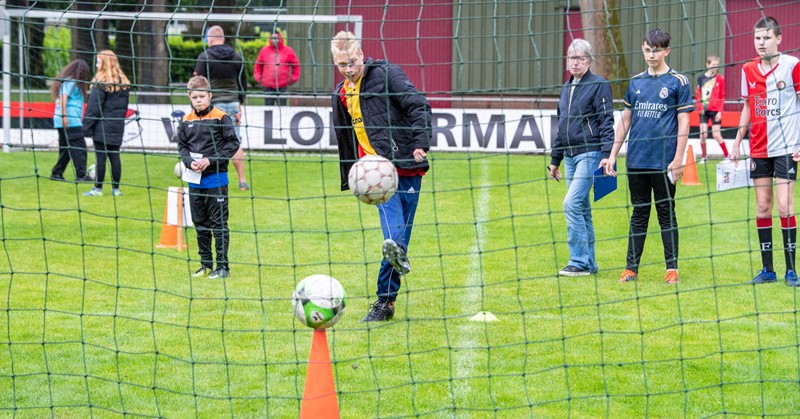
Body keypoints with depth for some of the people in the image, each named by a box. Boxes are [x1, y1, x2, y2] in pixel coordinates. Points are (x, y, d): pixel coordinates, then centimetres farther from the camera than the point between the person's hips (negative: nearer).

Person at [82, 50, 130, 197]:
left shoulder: (101, 82, -11)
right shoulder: (123, 82, 9)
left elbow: (93, 107, -12)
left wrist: (87, 127, -10)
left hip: (102, 126, -6)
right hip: (117, 126, 6)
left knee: (101, 157, -3)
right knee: (115, 156, 8)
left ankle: (98, 188, -1)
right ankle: (116, 188, 9)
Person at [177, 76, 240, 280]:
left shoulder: (221, 117, -7)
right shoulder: (186, 121, 6)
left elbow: (233, 143, -8)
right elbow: (182, 146, 11)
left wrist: (210, 160, -15)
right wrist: (190, 162, -9)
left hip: (216, 179, -5)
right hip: (195, 181, 5)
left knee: (219, 223, -3)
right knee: (200, 224, 12)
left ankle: (222, 266, 2)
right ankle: (206, 265, 22)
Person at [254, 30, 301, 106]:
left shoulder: (288, 51, 3)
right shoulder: (264, 51, 6)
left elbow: (296, 65, 12)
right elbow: (257, 65, 17)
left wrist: (293, 78, 6)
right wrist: (258, 77, 8)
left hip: (282, 86, -1)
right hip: (268, 86, 1)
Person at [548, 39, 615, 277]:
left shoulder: (599, 85, -6)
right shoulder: (567, 88, 17)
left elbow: (606, 122, -12)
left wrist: (606, 155, -20)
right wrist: (555, 159, 22)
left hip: (590, 153, -8)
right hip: (570, 156, 8)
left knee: (572, 204, -16)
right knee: (582, 210, 10)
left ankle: (579, 262, -12)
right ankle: (588, 264, 16)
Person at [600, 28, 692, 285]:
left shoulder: (678, 82, -2)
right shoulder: (636, 82, 12)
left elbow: (683, 123, -4)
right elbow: (625, 120, 15)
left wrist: (678, 160, -11)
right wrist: (612, 155, 11)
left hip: (664, 162, -4)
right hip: (636, 161, 4)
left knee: (666, 214, 2)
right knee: (639, 213, 9)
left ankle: (672, 269, 7)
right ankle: (631, 268, 11)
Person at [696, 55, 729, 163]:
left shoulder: (720, 79, -1)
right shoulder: (701, 78, 6)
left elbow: (722, 97, -2)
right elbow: (698, 95, 9)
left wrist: (720, 111, -9)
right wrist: (700, 107, -7)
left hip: (715, 110, -2)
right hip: (704, 110, 2)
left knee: (716, 135, -5)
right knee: (703, 134, -3)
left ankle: (727, 156, 6)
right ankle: (704, 157, 12)